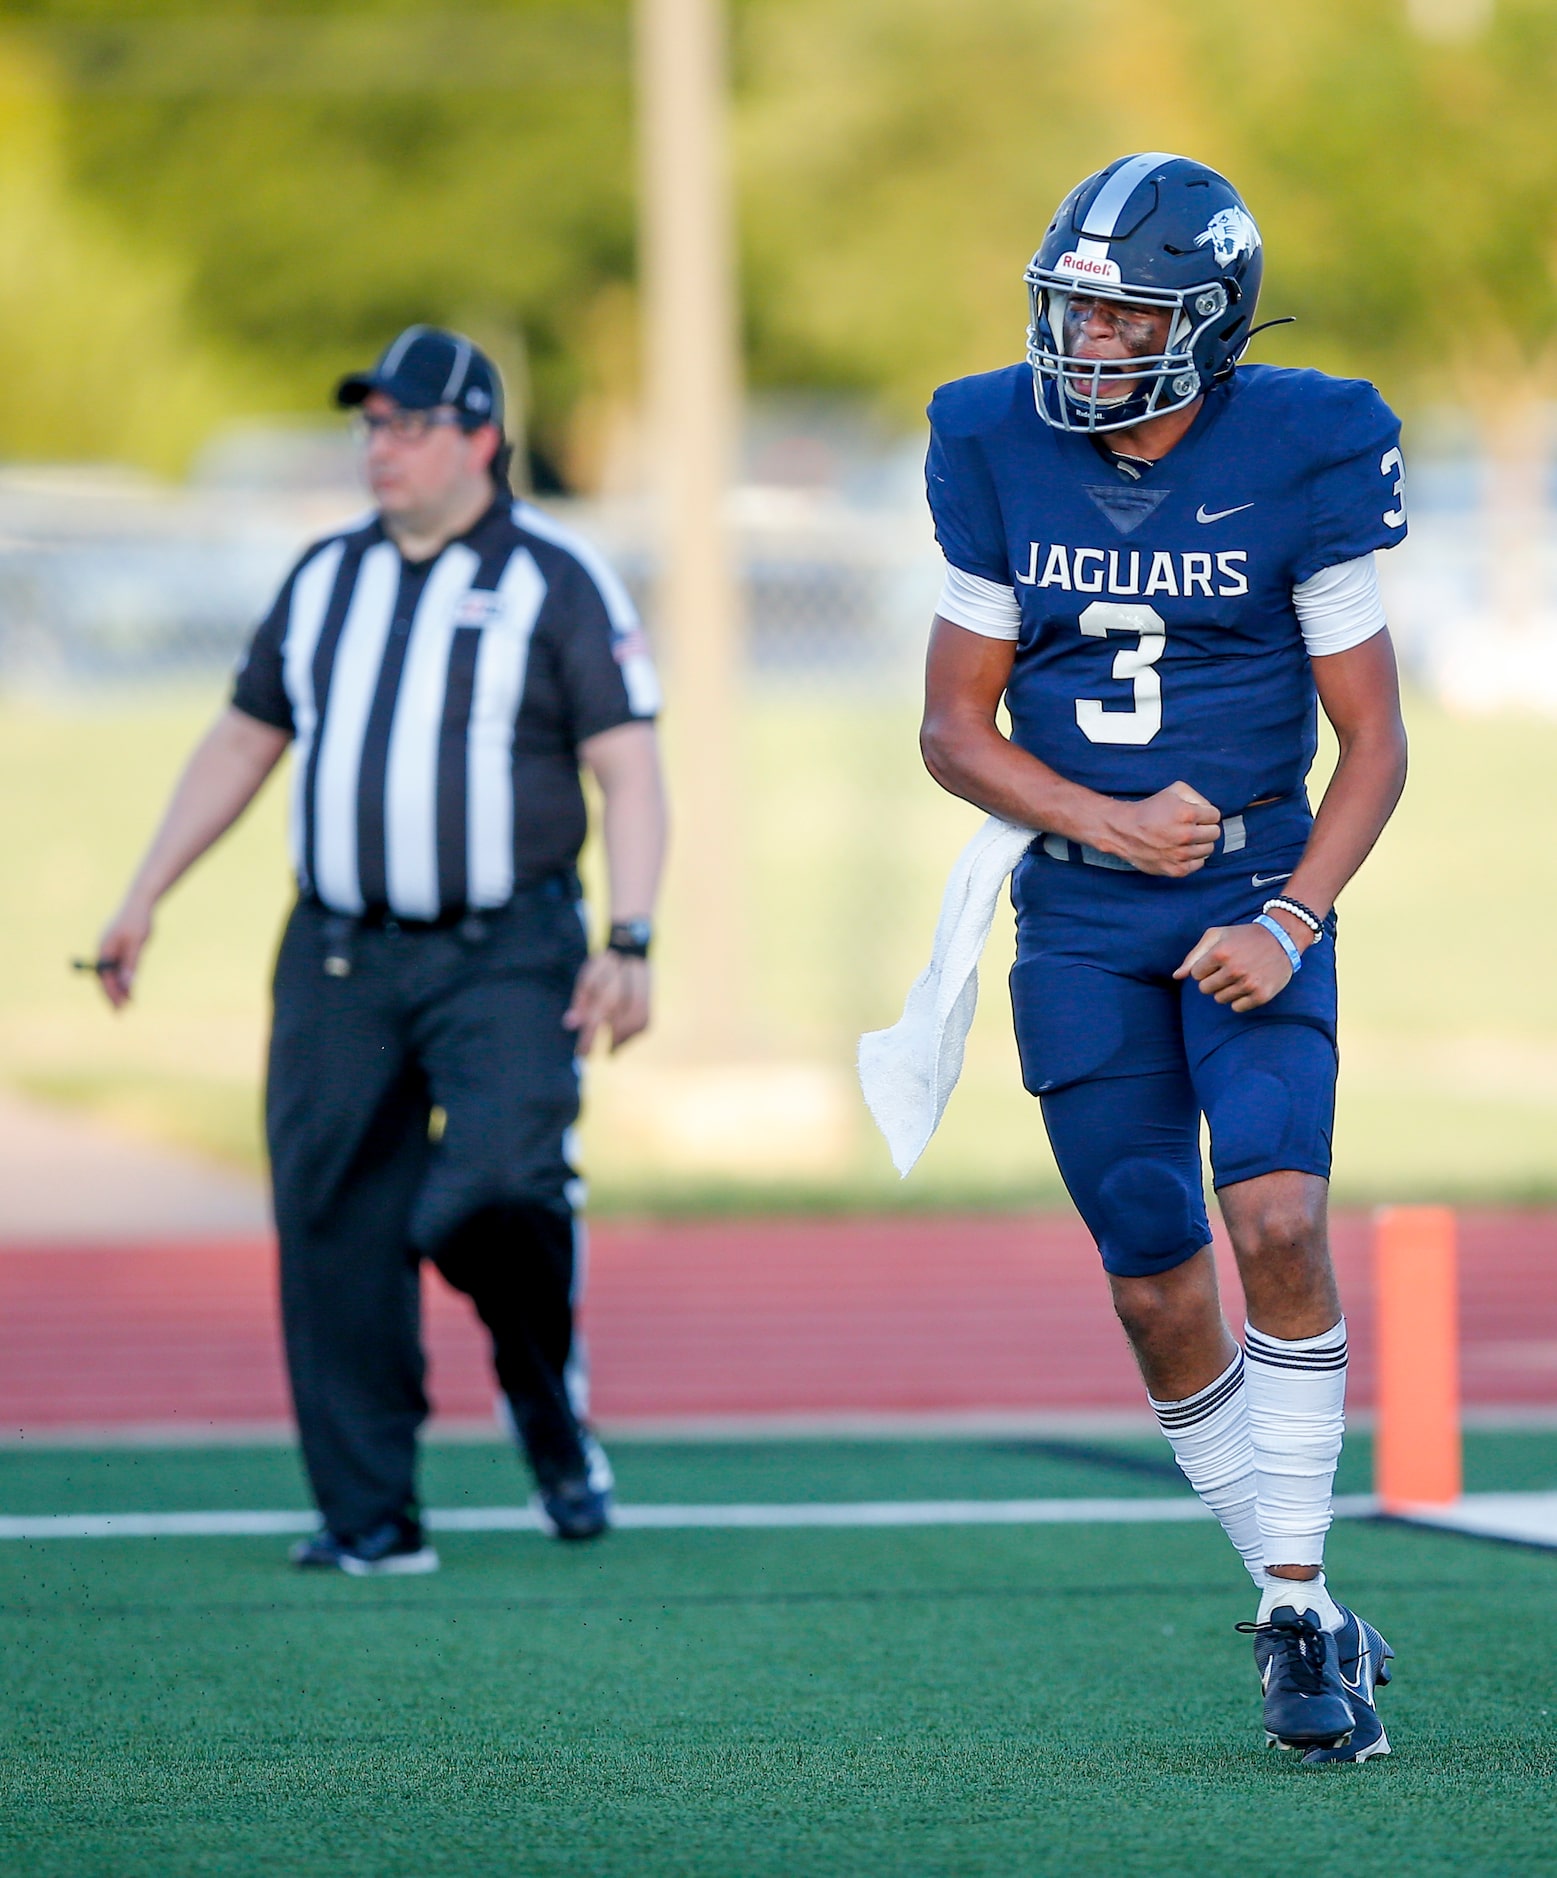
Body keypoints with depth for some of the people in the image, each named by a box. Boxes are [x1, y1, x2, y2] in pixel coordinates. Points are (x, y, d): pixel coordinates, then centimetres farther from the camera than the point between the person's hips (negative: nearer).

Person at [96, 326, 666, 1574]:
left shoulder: (556, 581, 0)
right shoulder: (327, 579, 14)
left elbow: (631, 773, -4)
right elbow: (242, 745, 23)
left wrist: (629, 943, -16)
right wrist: (144, 901, 18)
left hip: (505, 957, -5)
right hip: (340, 958, 5)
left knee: (502, 1184, -21)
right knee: (334, 1230, -1)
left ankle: (550, 1399, 8)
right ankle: (368, 1518, 5)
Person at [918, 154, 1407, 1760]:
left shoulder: (1300, 462, -7)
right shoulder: (1003, 457, -1)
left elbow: (1372, 740, -2)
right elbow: (954, 728, 4)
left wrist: (1290, 919, -15)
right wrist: (1112, 825, -11)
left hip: (1257, 892, -2)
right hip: (1082, 915, 2)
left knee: (1277, 1223, -22)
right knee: (1161, 1295, 1)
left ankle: (1300, 1603, -10)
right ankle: (1300, 1618, 16)